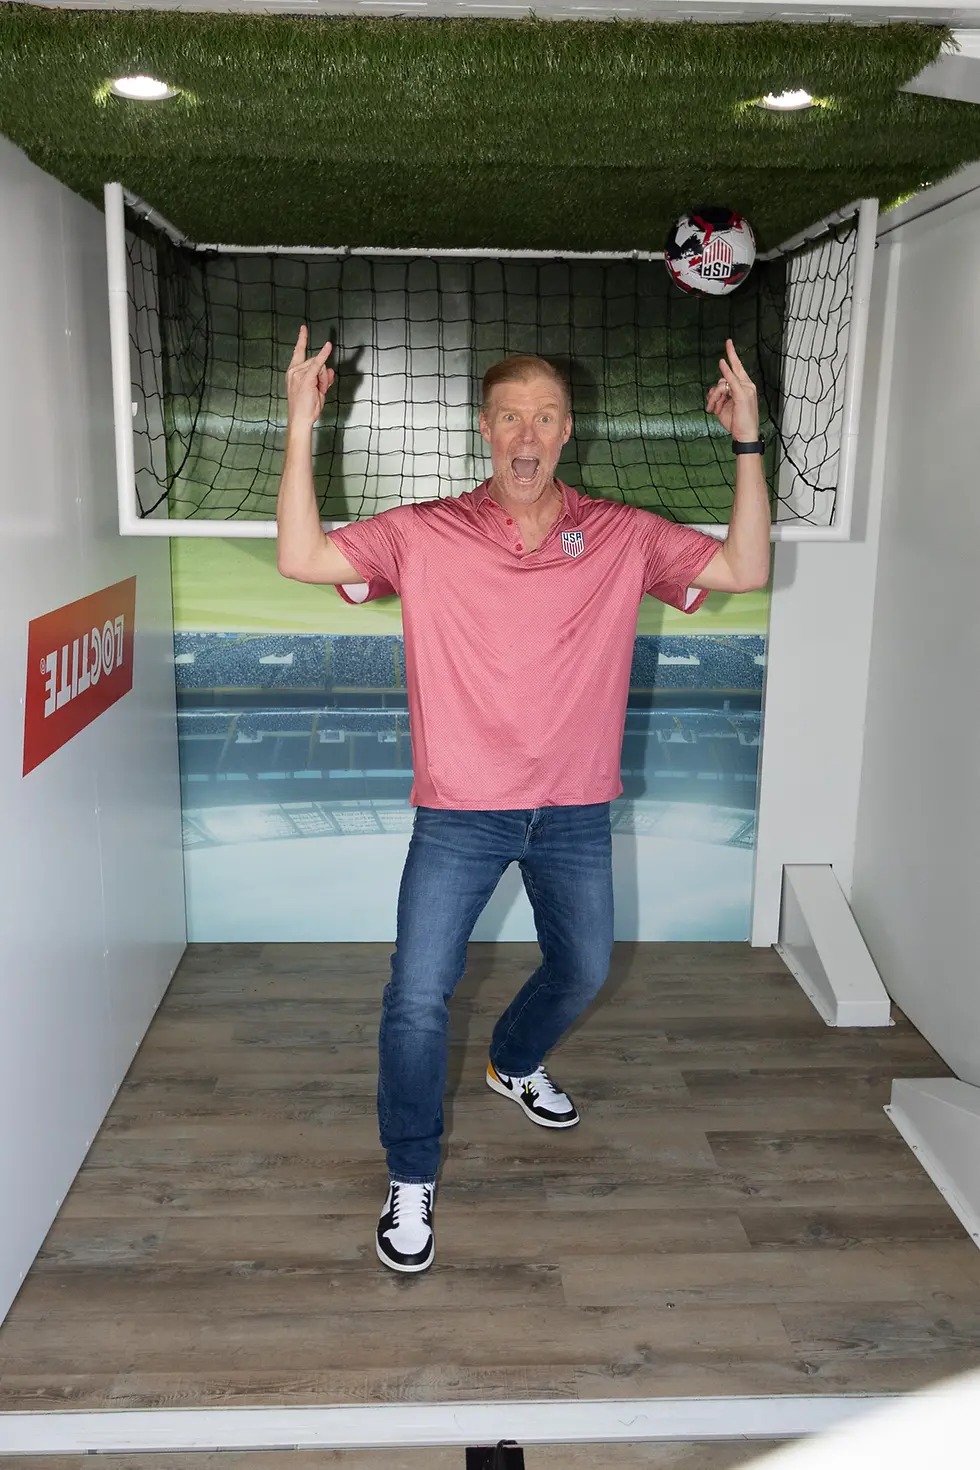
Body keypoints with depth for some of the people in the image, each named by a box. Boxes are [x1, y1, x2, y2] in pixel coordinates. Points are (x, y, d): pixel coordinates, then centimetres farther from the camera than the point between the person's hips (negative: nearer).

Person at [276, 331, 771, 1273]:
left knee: (582, 971, 21)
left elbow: (745, 569, -6)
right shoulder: (424, 535, -5)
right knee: (417, 996, -5)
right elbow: (302, 559, -12)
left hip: (574, 814, 3)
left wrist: (747, 443, -13)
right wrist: (301, 427, -19)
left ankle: (515, 1064, 54)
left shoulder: (623, 537, -1)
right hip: (460, 814, -2)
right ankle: (410, 1179, 19)